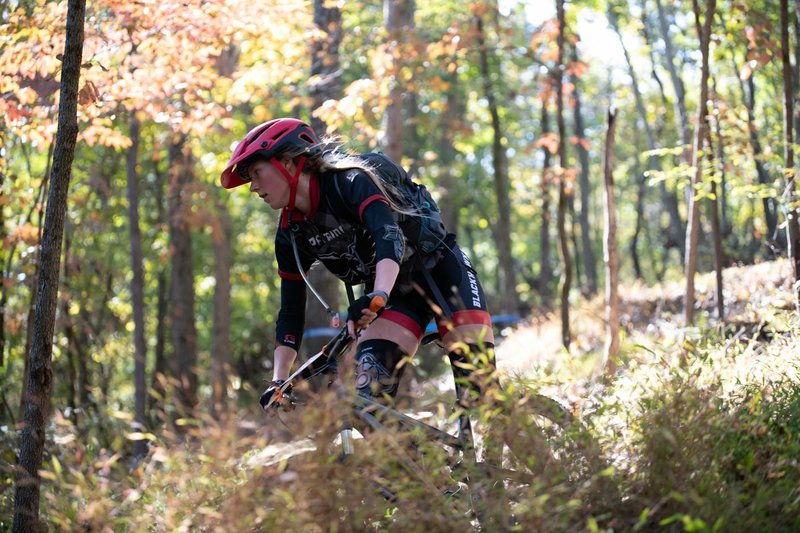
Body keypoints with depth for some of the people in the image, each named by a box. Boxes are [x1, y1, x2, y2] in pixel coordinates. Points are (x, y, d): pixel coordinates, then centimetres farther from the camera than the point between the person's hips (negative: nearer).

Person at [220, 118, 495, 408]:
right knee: (370, 383, -19)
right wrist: (278, 382, -7)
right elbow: (291, 311, 2)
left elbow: (390, 234, -39)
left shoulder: (350, 180, -23)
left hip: (440, 268, -5)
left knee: (476, 371, -23)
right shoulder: (291, 236, -3)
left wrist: (378, 297, -56)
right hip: (396, 294, 5)